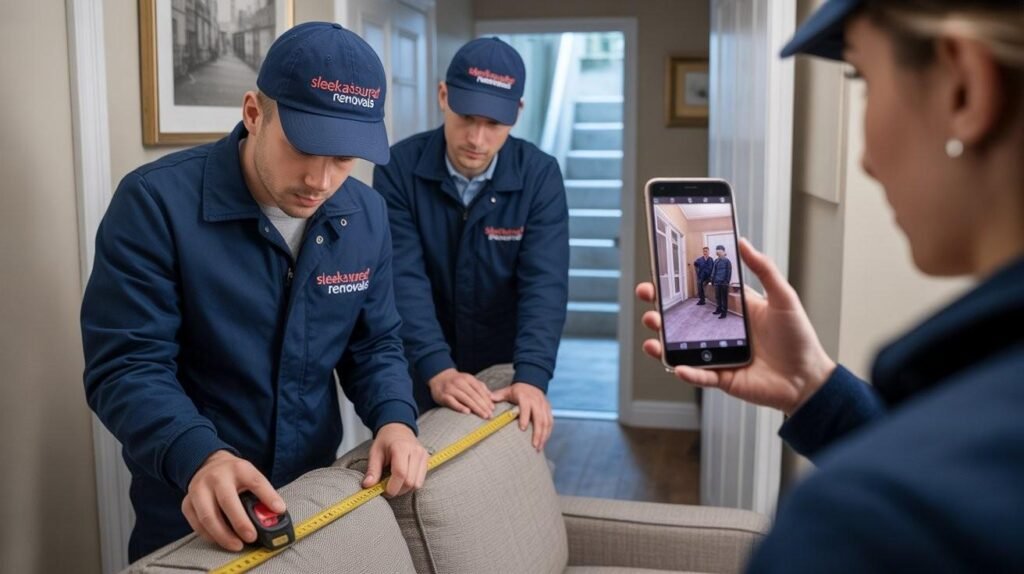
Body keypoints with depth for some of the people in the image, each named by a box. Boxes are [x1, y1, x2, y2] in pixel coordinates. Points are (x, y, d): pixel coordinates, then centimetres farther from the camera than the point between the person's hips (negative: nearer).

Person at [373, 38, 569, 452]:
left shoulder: (539, 176, -15)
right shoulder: (400, 168, -16)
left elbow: (544, 283, -22)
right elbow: (403, 278, -23)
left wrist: (531, 377, -36)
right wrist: (437, 370, -35)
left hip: (505, 372, 0)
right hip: (422, 372, 0)